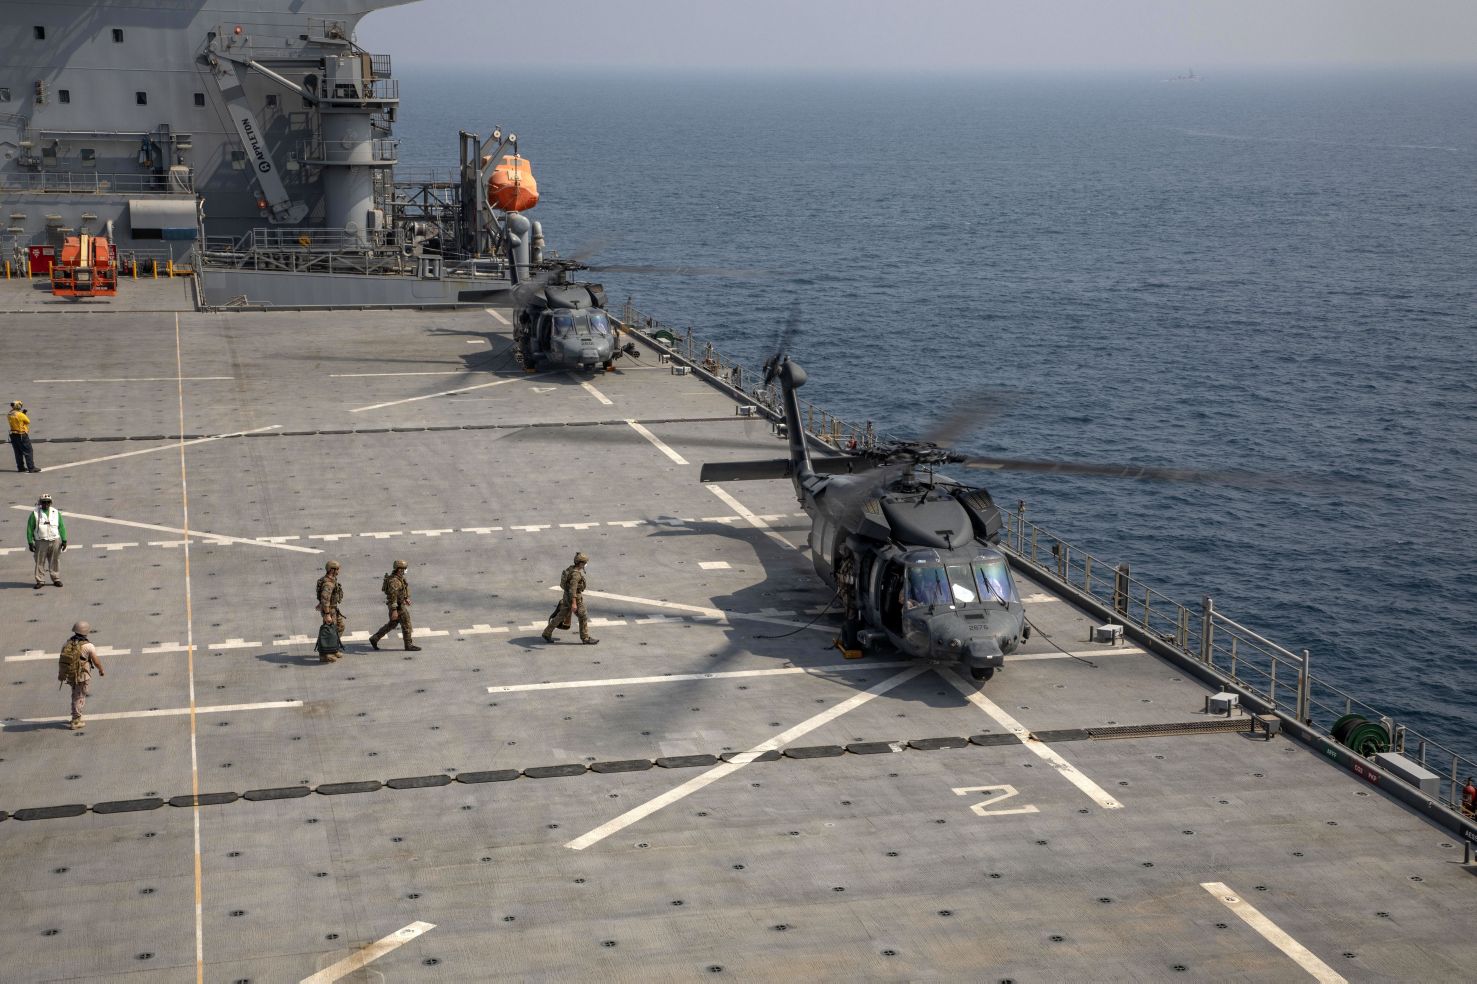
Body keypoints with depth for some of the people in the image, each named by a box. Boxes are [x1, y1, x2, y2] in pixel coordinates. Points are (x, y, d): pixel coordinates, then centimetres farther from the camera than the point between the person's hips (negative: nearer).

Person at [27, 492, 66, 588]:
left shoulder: (56, 513, 8)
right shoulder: (35, 513, 1)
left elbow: (61, 527, 11)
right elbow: (30, 529, 2)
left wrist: (64, 540, 5)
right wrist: (30, 542, -4)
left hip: (55, 541, 1)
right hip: (41, 542, -1)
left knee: (55, 562, 5)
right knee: (40, 562, 1)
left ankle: (56, 579, 13)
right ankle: (39, 581, 8)